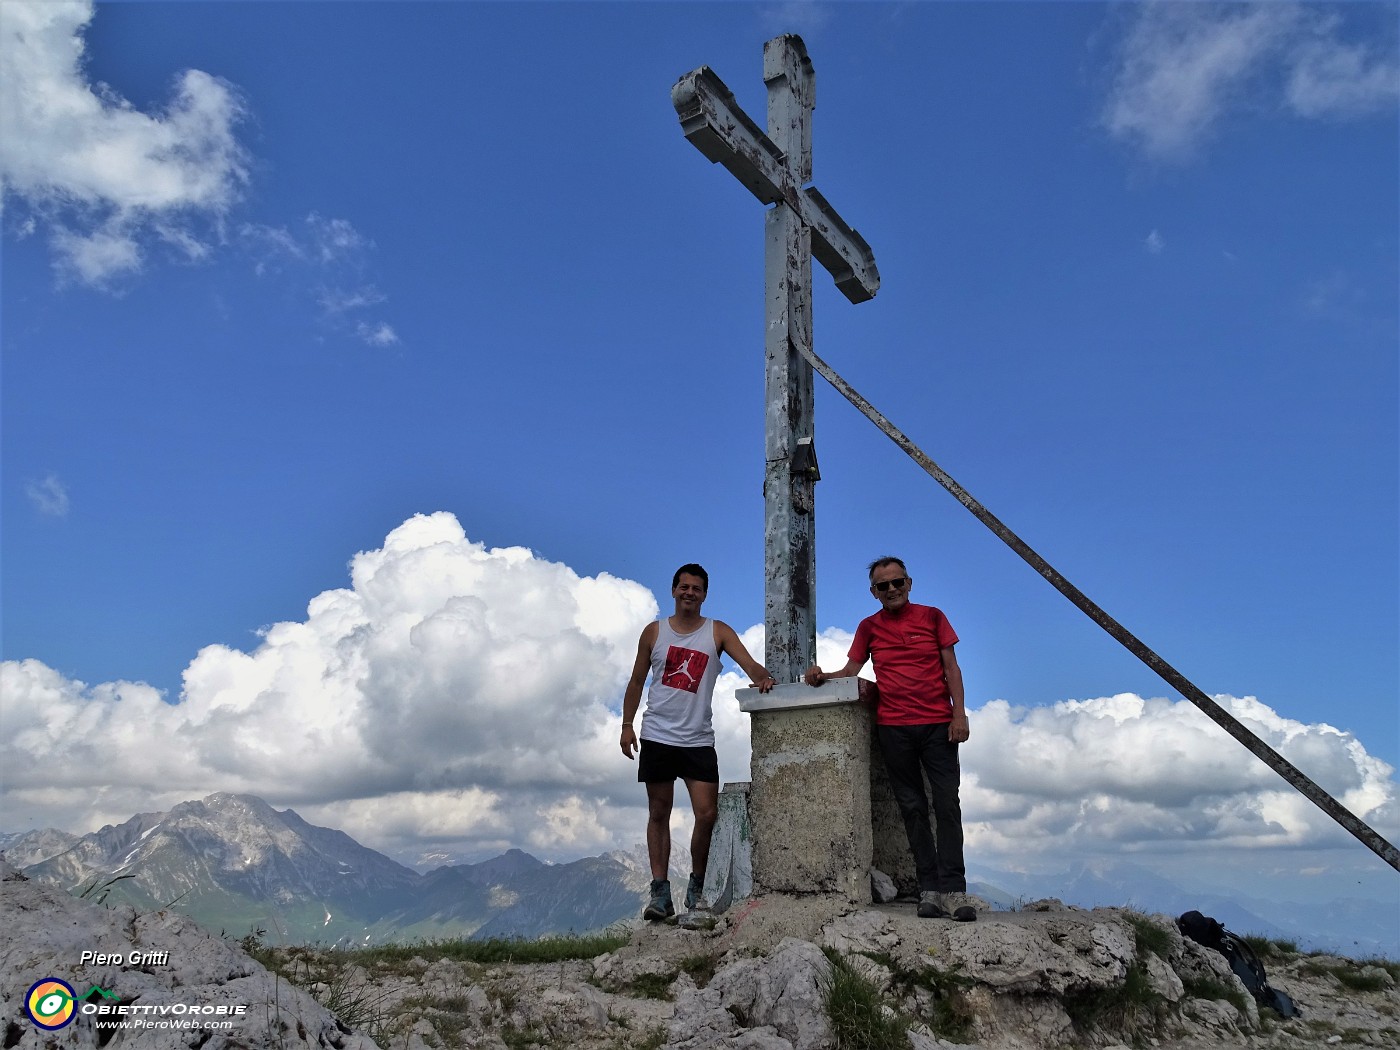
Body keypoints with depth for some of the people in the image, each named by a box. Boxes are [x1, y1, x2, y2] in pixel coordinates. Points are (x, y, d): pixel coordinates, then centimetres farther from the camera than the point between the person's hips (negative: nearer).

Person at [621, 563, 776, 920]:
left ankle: (696, 888, 13)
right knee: (659, 813, 5)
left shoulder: (718, 632, 3)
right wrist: (627, 724, 4)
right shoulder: (654, 632, 7)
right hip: (657, 737, 1)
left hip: (698, 740, -1)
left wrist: (763, 678, -32)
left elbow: (750, 664, -10)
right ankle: (660, 893, 11)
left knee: (707, 814, -5)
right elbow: (637, 680, 11)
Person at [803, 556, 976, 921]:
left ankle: (953, 889, -3)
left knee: (947, 803, -5)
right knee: (912, 807, 3)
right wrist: (822, 676, -13)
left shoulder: (932, 616, 7)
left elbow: (951, 667, 4)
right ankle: (929, 890, 7)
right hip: (893, 727, 1)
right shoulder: (869, 627, 10)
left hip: (938, 724, -1)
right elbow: (850, 669, 7)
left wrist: (959, 713, -5)